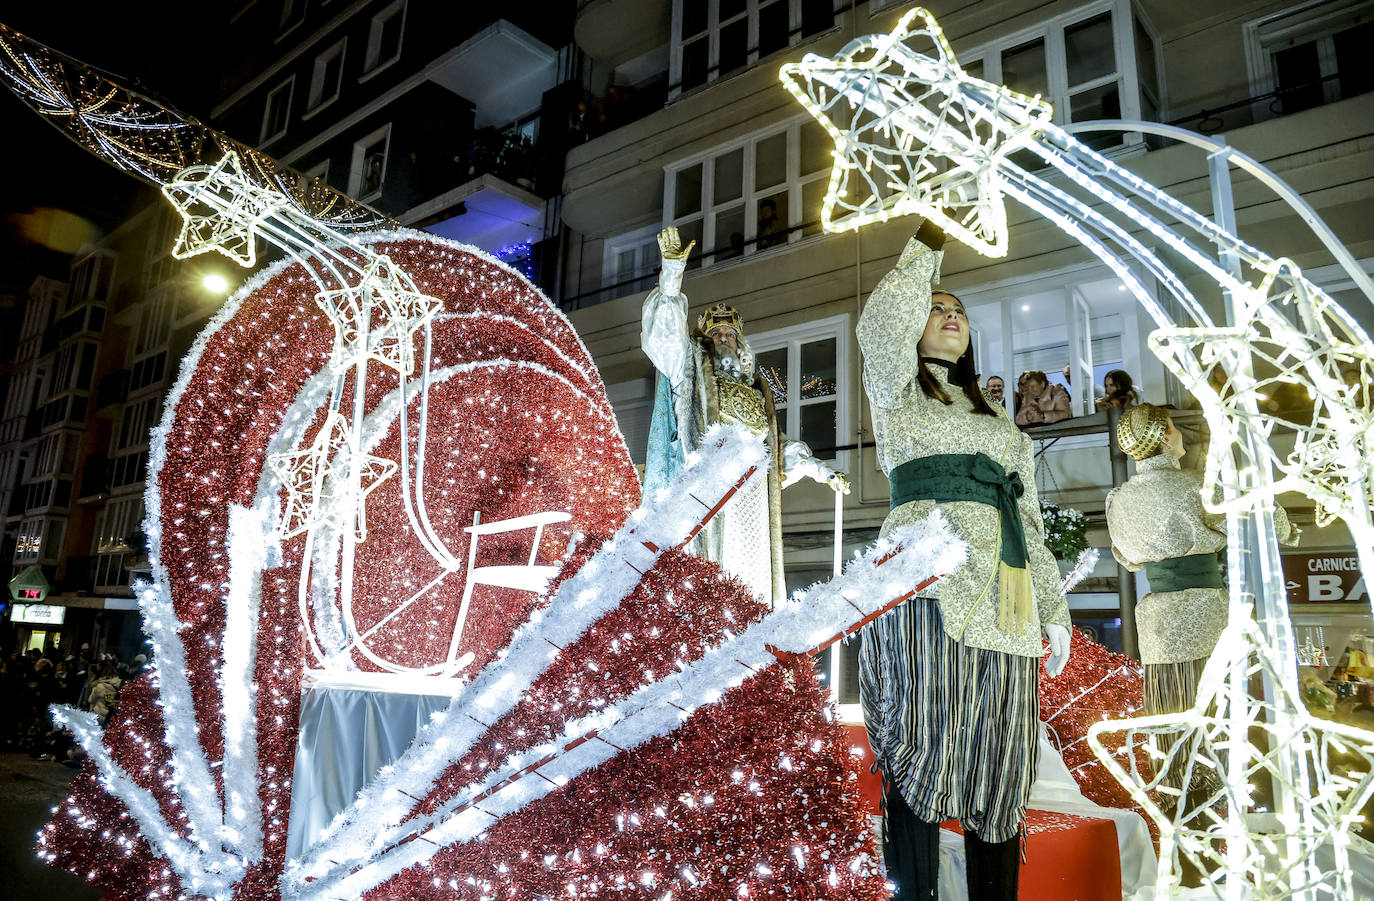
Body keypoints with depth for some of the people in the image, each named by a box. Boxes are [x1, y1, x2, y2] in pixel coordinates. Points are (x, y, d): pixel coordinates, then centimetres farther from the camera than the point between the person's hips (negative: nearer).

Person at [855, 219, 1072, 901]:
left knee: (1000, 756, 4)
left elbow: (1026, 517, 25)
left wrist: (1053, 607, 18)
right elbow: (884, 322, -9)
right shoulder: (896, 389, 14)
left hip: (1004, 593, 6)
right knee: (923, 745, -10)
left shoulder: (995, 419, 30)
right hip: (929, 580, -5)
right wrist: (928, 244, 0)